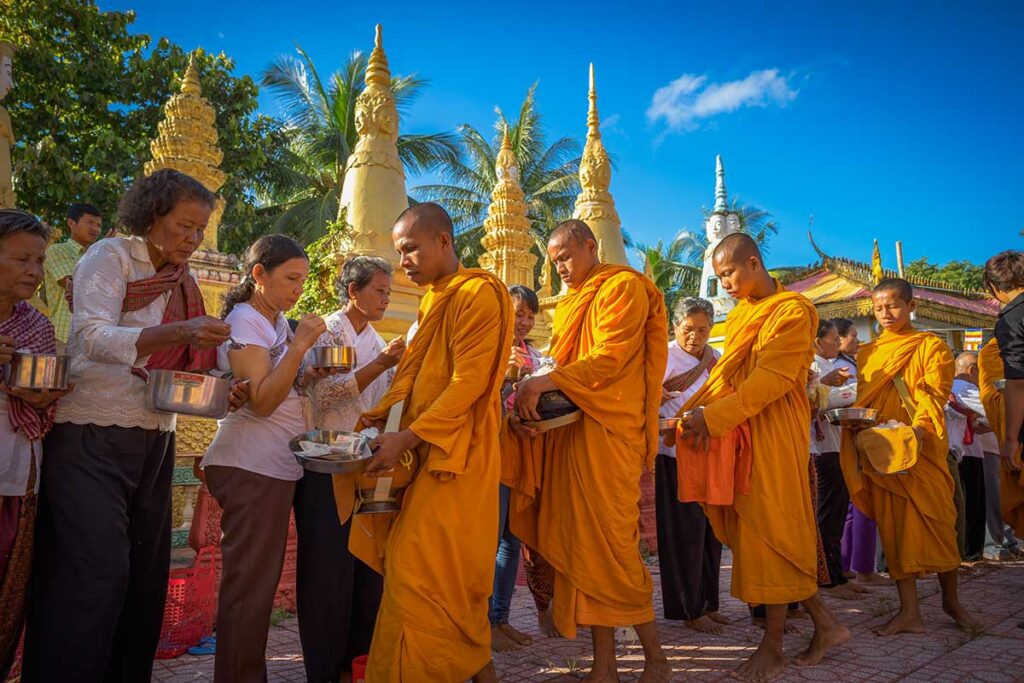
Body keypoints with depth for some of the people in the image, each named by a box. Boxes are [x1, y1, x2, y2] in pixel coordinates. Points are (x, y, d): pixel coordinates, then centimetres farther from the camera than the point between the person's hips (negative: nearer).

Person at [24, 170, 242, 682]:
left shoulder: (182, 282, 13)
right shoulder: (110, 257, -5)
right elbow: (93, 337, -21)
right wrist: (178, 332, -35)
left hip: (155, 441, 7)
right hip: (92, 436, -6)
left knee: (145, 575, 9)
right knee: (97, 572, -9)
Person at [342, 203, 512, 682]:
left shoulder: (479, 293, -10)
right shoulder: (430, 302, 18)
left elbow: (470, 381, -18)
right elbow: (410, 375, 14)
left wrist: (409, 437, -23)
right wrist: (378, 420, -2)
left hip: (456, 457, -8)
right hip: (423, 454, 8)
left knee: (425, 576, -7)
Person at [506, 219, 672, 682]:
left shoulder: (624, 288, -2)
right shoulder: (573, 303, 22)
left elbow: (610, 359, -14)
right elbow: (568, 367, 17)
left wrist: (546, 382, -23)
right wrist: (533, 400, -1)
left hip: (609, 431, -7)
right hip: (570, 430, 8)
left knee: (609, 544, -6)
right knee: (582, 543, 4)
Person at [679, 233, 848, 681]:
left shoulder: (792, 311, -7)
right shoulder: (739, 315, 16)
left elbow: (772, 380, -17)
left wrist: (713, 416, -22)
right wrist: (694, 412, -1)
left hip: (774, 435, -8)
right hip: (739, 435, 8)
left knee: (768, 530, -2)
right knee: (749, 531, 9)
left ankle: (773, 646, 11)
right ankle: (825, 623, 22)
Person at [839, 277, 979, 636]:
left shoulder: (930, 346, 3)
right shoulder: (867, 354, 15)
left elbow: (935, 393, -8)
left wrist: (919, 428, -25)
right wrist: (859, 429, -2)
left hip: (923, 447, -3)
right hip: (880, 449, 3)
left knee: (937, 521, 2)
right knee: (894, 526, 2)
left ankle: (951, 599, 26)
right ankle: (909, 612, 7)